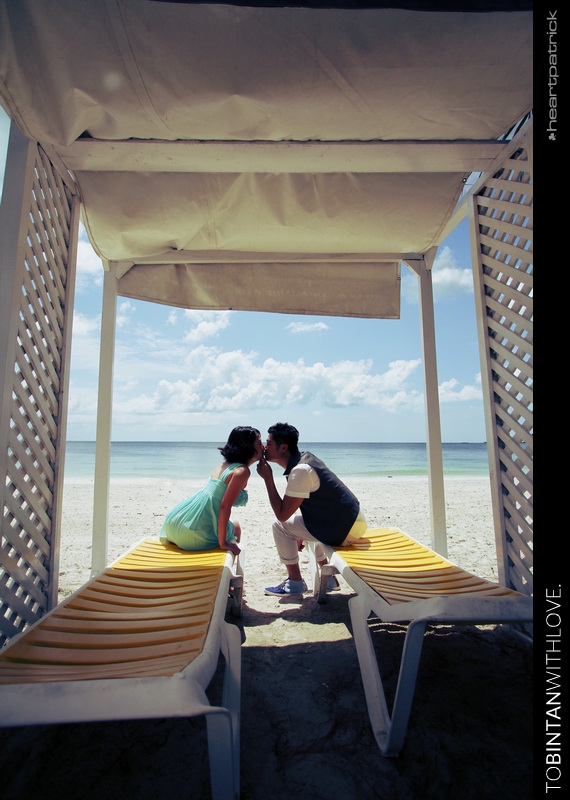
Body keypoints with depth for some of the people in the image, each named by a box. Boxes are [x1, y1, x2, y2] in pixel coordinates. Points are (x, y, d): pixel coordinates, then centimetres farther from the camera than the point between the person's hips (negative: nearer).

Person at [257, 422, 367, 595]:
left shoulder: (300, 471, -23)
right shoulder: (305, 457, 5)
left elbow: (282, 514, -20)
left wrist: (267, 478, -16)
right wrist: (300, 535, 19)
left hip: (345, 528, -10)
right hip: (353, 519, 10)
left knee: (280, 526, -5)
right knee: (296, 522, 30)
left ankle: (295, 583, 9)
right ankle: (328, 578, 33)